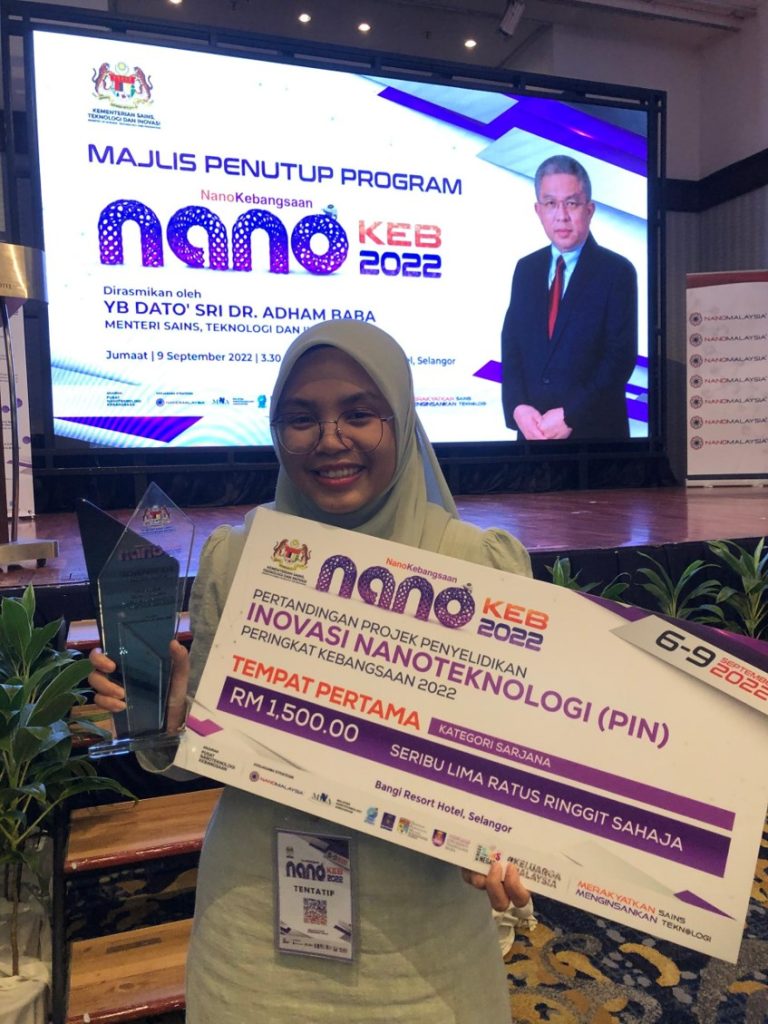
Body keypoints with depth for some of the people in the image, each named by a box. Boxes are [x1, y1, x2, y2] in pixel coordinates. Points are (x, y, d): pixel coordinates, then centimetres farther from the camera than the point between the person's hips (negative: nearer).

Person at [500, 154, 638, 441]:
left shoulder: (617, 272, -5)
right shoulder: (526, 269, 8)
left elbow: (621, 355, -11)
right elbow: (510, 345, 5)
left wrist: (570, 416, -18)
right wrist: (517, 407, -11)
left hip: (594, 429, -3)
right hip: (533, 429, 4)